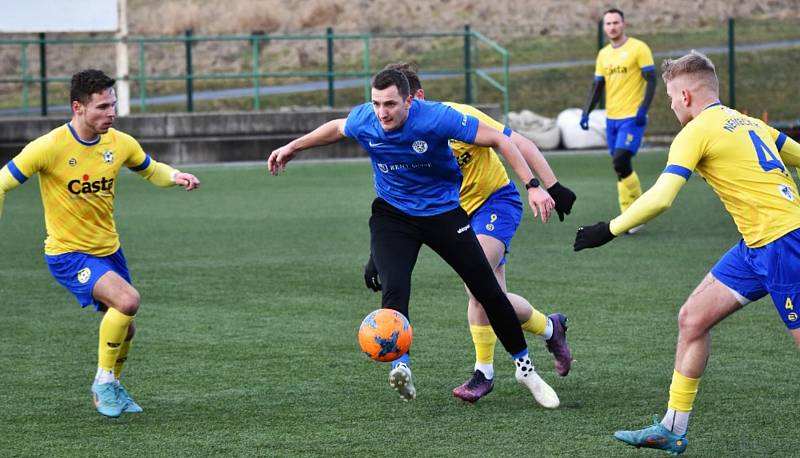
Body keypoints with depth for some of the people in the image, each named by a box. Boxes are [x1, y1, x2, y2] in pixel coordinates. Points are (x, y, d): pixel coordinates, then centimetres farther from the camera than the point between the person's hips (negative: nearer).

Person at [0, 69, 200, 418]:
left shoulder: (120, 143, -4)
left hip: (109, 250, 6)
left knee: (124, 330, 12)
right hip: (68, 254, -6)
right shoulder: (50, 147, -19)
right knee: (128, 300, -27)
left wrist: (175, 176, -5)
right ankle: (103, 382, -8)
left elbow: (150, 169, 16)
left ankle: (111, 387, 41)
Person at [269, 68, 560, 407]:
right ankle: (401, 366, -33)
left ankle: (525, 368, 19)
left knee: (488, 291, 1)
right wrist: (293, 147, 18)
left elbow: (498, 140, -21)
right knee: (394, 288, -26)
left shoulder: (436, 118, -28)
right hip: (392, 214, 2)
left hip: (443, 211, -2)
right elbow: (337, 128, 11)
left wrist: (532, 185, -26)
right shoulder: (363, 120, -16)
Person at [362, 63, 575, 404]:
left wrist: (551, 187, -20)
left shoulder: (457, 117, -23)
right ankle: (550, 327, 32)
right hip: (458, 214, 6)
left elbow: (516, 144, -17)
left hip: (495, 200, -6)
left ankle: (484, 372, -11)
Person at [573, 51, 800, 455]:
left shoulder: (696, 132, -9)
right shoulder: (747, 123, 16)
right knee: (692, 319, 10)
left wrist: (609, 230, -10)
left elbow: (659, 199, -18)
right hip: (757, 247, 9)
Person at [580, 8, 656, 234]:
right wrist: (586, 112, 5)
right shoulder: (603, 54, 14)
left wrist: (643, 108, -19)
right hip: (612, 118, 6)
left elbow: (651, 79, -8)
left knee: (621, 163, -18)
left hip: (632, 117, -6)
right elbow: (597, 86, 17)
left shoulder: (638, 48, -5)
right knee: (621, 167, 5)